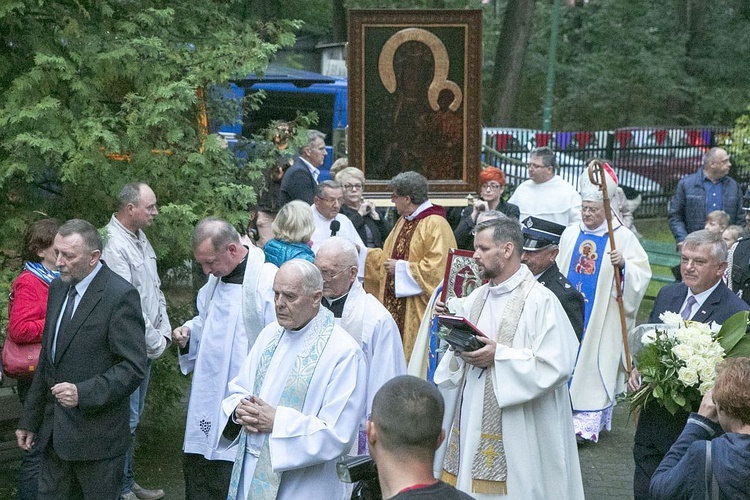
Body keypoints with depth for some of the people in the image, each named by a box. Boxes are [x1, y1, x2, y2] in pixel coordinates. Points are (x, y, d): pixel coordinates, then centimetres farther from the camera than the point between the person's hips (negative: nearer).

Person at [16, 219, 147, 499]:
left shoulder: (120, 296, -14)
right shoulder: (58, 287, 10)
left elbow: (133, 368, -17)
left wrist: (83, 394, -28)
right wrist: (30, 419, 16)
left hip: (98, 436, -7)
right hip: (54, 432, 7)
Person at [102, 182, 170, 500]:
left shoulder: (140, 240, 9)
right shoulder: (113, 245, -21)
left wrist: (164, 331, 7)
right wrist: (155, 343, -13)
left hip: (146, 348, 9)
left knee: (134, 416, 18)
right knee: (126, 420, -1)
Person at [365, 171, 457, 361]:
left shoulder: (435, 225, -16)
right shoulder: (404, 221, 15)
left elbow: (436, 269, -24)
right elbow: (389, 257, 25)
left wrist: (400, 268, -16)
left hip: (418, 311, -9)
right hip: (396, 307, 9)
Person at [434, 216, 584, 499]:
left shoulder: (540, 301, -10)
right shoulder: (476, 298, 12)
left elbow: (556, 366, -17)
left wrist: (499, 356, -17)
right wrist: (460, 350, -6)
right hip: (472, 420, 7)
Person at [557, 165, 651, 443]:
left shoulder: (623, 237, -5)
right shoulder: (571, 234, 9)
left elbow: (642, 274, -10)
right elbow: (559, 269, 17)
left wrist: (623, 264, -27)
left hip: (602, 316, -5)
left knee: (597, 363, -4)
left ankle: (590, 422, -2)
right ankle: (572, 413, 16)